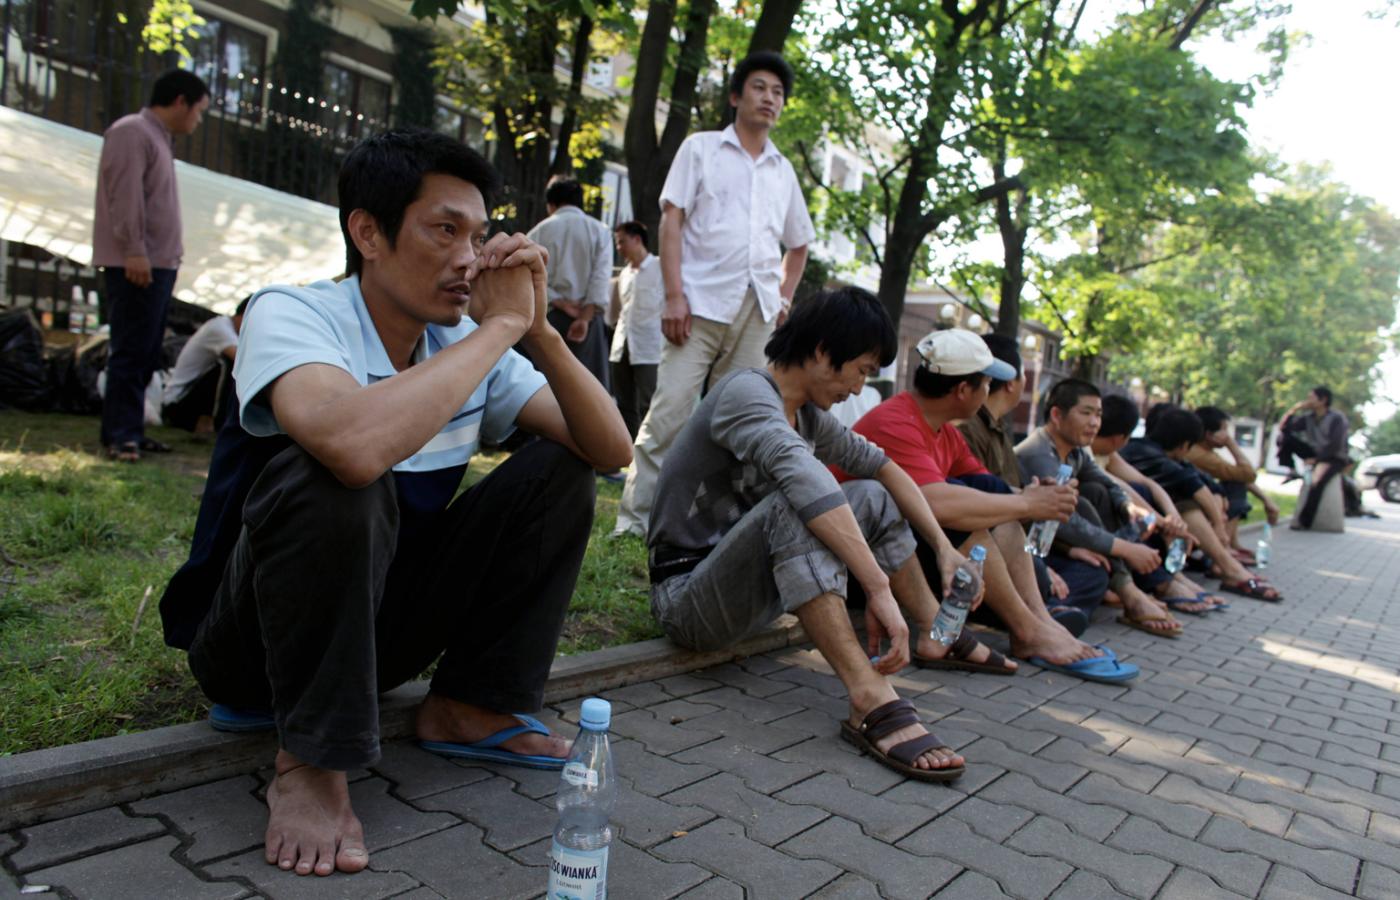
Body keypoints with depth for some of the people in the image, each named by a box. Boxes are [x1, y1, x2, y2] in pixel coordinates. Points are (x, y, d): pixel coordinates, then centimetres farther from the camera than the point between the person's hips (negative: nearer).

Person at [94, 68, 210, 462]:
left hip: (158, 263, 10)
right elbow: (126, 195, -17)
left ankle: (130, 431, 15)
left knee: (146, 354, 10)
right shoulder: (132, 131, -6)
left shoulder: (158, 137, 23)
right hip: (135, 264, -10)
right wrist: (134, 251, -23)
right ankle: (120, 436, -7)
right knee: (131, 351, -10)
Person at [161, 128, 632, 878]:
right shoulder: (289, 315, -20)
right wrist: (499, 325, -31)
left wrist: (536, 330, -22)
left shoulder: (470, 344, -3)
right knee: (336, 473, -34)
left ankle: (466, 706, 1)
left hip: (383, 624, 6)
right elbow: (356, 444, -44)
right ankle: (309, 759, -17)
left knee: (560, 465, -5)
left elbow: (610, 449, -9)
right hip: (254, 638, -6)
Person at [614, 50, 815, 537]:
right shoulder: (701, 148, 10)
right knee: (671, 410, -10)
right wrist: (674, 295, -11)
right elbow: (671, 219, 0)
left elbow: (798, 245, 30)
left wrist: (784, 298, 14)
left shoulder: (784, 171, 21)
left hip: (757, 312, 4)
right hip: (702, 301, -4)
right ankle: (636, 516, -4)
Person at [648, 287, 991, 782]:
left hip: (746, 585, 9)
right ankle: (872, 702, -39)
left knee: (871, 497, 8)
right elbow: (804, 479, -37)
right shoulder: (747, 392, -20)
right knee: (794, 503, -34)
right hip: (687, 598, -9)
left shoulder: (807, 414, 8)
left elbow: (881, 465, 14)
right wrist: (879, 588, -41)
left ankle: (935, 636, 15)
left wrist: (943, 546, 4)